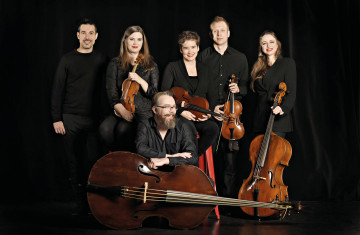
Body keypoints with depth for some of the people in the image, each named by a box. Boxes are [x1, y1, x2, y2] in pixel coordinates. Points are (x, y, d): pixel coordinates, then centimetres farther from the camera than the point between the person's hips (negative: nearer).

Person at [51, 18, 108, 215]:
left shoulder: (101, 60, 8)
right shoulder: (68, 60, 4)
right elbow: (57, 90, 3)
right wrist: (56, 118, -3)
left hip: (93, 119, 0)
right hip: (70, 119, 0)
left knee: (93, 161, -7)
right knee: (75, 162, 3)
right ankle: (81, 204, 11)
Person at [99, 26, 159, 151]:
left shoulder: (150, 65, 9)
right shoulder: (115, 64, 10)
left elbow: (154, 93, 5)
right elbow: (111, 92, 2)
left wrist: (140, 80, -13)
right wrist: (121, 110, -15)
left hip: (143, 112, -2)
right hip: (121, 110, 2)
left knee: (123, 129, -32)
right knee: (105, 128, -29)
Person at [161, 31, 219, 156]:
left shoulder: (204, 70, 16)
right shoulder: (172, 67, 3)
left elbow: (209, 96, 19)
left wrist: (208, 112, -2)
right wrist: (181, 111, -14)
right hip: (178, 117, -3)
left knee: (213, 128, -29)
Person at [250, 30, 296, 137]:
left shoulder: (287, 63, 2)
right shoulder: (259, 67, 18)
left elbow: (291, 92, -8)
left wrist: (283, 108, -24)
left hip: (278, 120, -5)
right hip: (261, 119, 5)